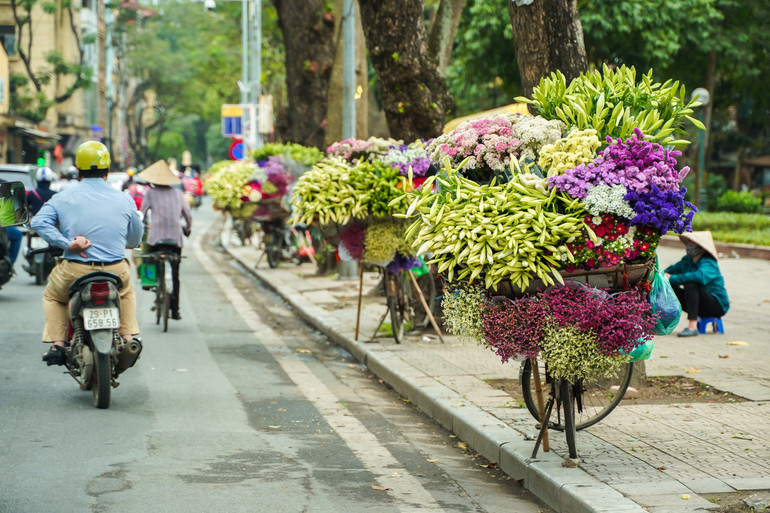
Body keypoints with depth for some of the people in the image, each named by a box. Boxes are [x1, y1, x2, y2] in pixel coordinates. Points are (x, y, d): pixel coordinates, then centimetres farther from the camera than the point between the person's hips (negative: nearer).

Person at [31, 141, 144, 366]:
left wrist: (66, 243, -17)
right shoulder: (124, 200, 5)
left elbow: (39, 222, -12)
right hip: (116, 271, 1)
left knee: (52, 297, 30)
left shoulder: (63, 198, 2)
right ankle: (128, 337, 23)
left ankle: (57, 343, 12)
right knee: (126, 292, 36)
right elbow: (136, 238, 15)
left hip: (74, 271, -1)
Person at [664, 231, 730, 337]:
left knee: (691, 285, -33)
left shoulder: (708, 263, -19)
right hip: (702, 305, 7)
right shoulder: (687, 260, 5)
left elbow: (700, 276, -40)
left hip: (718, 304, -7)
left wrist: (672, 278, -38)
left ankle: (692, 327, -38)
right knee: (670, 287, -8)